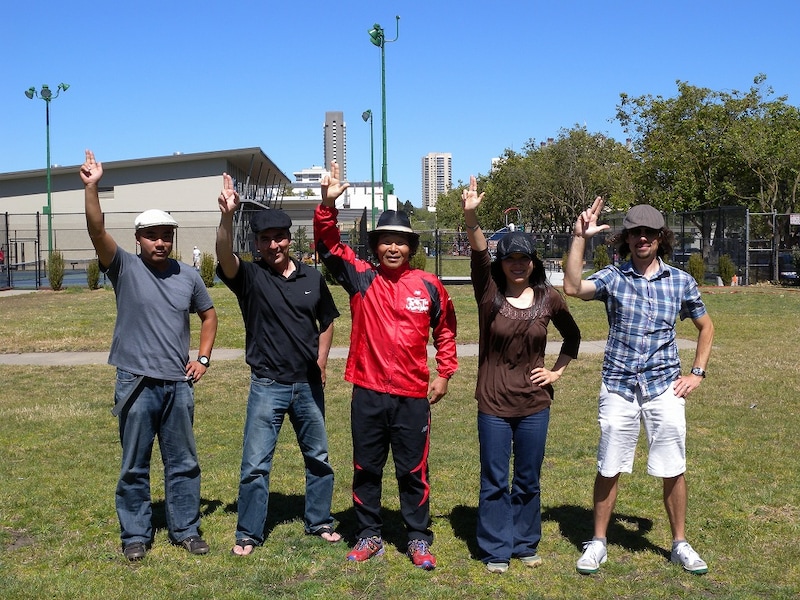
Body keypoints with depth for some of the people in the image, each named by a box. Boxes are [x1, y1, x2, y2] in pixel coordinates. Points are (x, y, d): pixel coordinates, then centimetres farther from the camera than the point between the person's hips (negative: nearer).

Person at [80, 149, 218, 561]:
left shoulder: (188, 277, 6)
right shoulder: (125, 268, -4)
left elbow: (208, 315, 19)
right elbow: (97, 232, -19)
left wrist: (203, 358, 9)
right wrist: (91, 188, -31)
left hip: (179, 385, 3)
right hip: (137, 384, -3)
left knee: (183, 463, 11)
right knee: (134, 466, 6)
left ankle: (185, 530, 24)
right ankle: (136, 535, 20)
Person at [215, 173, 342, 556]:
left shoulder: (312, 278, 2)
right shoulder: (250, 277, -7)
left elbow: (327, 322, 14)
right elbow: (224, 256, -28)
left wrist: (321, 362, 5)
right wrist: (227, 216, -44)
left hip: (309, 384, 3)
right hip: (267, 385, -3)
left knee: (318, 458, 14)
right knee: (255, 463, 0)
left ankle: (319, 522, 31)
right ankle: (248, 534, 13)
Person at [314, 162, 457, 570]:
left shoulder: (428, 286, 1)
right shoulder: (361, 279, 0)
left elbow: (444, 329, 13)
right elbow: (329, 245, -9)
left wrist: (444, 373, 9)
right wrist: (328, 204, -23)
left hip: (413, 394, 0)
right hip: (367, 392, 1)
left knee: (413, 470, 8)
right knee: (366, 468, 12)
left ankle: (418, 539, 23)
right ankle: (369, 536, 27)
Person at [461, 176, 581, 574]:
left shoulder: (548, 299, 0)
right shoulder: (490, 294, -6)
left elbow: (573, 335, 16)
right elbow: (478, 254, -24)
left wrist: (558, 370, 6)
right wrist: (470, 217, -39)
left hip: (534, 403, 2)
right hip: (494, 403, -2)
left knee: (528, 480, 13)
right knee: (494, 481, 6)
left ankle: (525, 544, 30)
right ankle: (496, 550, 20)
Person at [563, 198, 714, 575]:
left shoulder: (681, 281, 4)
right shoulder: (612, 278, 0)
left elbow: (705, 326, 17)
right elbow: (573, 288, -20)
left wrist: (697, 373, 8)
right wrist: (580, 238, -20)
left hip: (665, 388, 1)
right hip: (619, 388, -1)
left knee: (673, 471, 6)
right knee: (608, 470, 5)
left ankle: (680, 545, 23)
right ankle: (598, 543, 20)